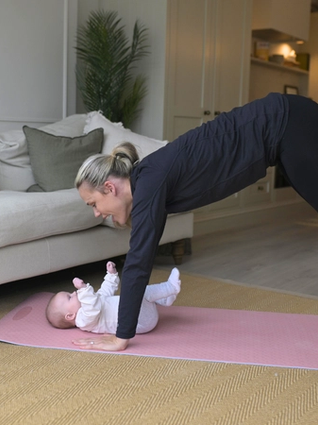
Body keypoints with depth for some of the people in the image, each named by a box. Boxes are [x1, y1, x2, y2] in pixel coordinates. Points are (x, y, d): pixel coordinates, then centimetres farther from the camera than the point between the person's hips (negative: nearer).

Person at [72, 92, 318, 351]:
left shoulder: (150, 181, -21)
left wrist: (121, 338, -17)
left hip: (285, 124, -8)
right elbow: (143, 256, 14)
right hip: (282, 126, 8)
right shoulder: (146, 182, 4)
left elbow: (139, 260, -22)